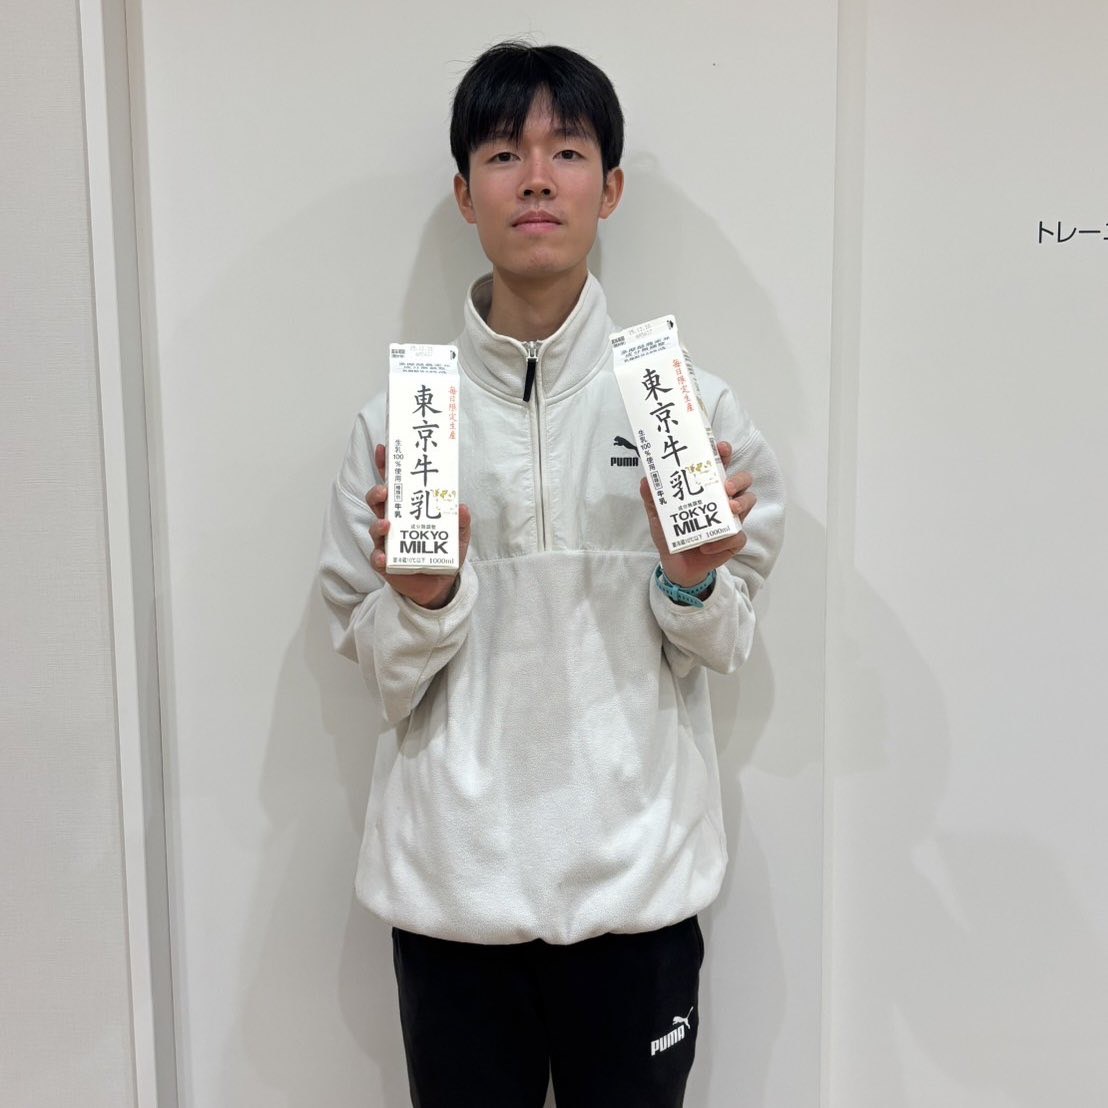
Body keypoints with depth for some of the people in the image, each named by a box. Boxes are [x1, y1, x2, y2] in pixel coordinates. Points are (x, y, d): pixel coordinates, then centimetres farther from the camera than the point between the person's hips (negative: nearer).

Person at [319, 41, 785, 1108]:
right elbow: (375, 668, 2)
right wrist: (421, 600, -17)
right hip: (451, 875, 1)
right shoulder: (398, 414, -1)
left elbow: (720, 648, 5)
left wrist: (691, 581, -15)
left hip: (636, 870, 0)